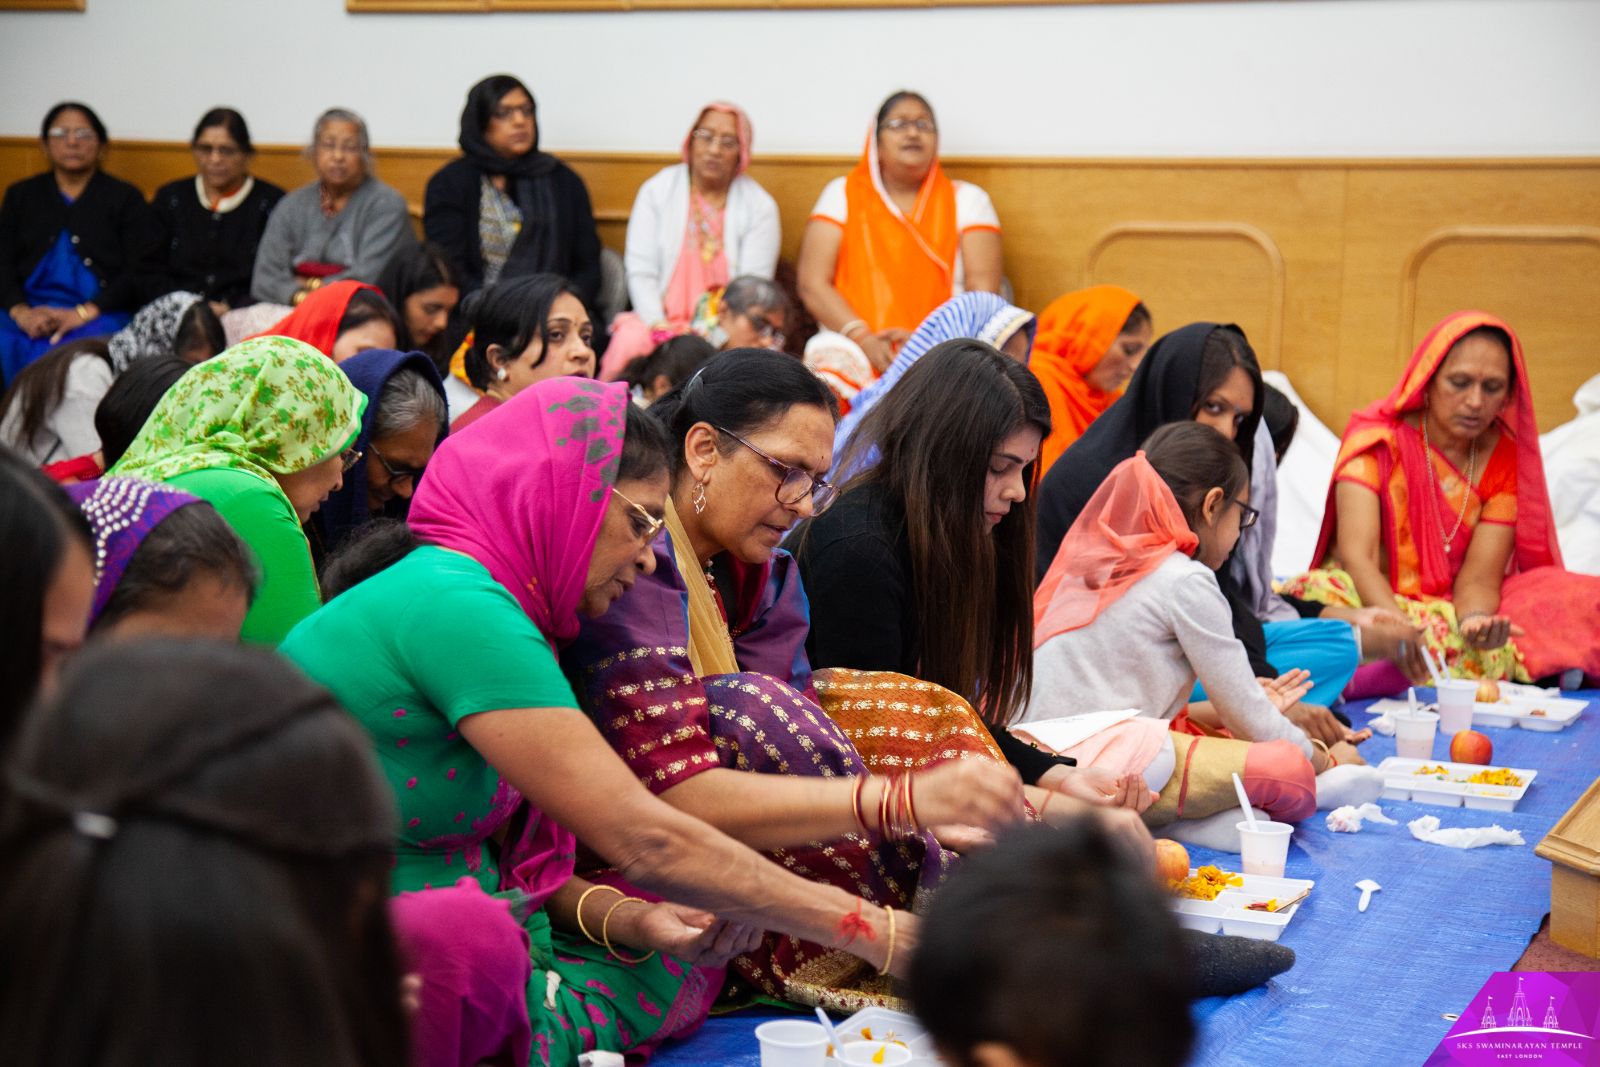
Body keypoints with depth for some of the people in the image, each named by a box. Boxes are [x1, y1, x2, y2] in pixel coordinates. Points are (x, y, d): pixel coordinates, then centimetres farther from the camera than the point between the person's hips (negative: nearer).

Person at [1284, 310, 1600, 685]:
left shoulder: (1505, 457, 1)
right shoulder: (1379, 439, -9)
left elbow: (1478, 577, -7)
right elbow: (1356, 555, -21)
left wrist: (1475, 620, -32)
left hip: (1454, 611, 2)